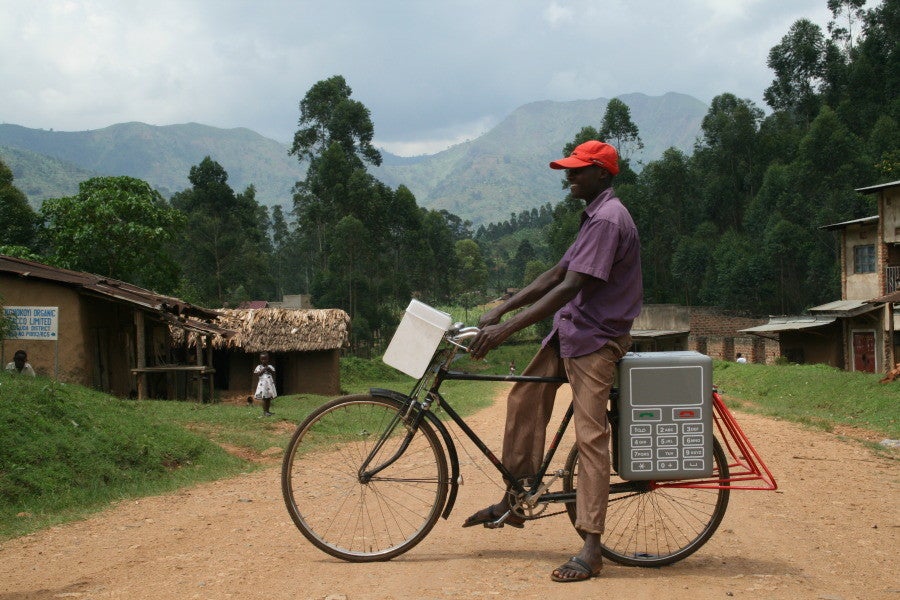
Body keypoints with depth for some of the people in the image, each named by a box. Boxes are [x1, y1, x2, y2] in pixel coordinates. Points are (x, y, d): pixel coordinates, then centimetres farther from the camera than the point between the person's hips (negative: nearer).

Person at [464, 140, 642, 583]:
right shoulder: (594, 217, 17)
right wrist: (499, 310, 9)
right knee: (524, 398, 10)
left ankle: (591, 550, -11)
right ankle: (513, 503, 20)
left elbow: (570, 287, -25)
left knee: (590, 437, -12)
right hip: (571, 330, 10)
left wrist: (506, 329, -27)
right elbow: (555, 275, 16)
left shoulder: (607, 219, -17)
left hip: (594, 338, -10)